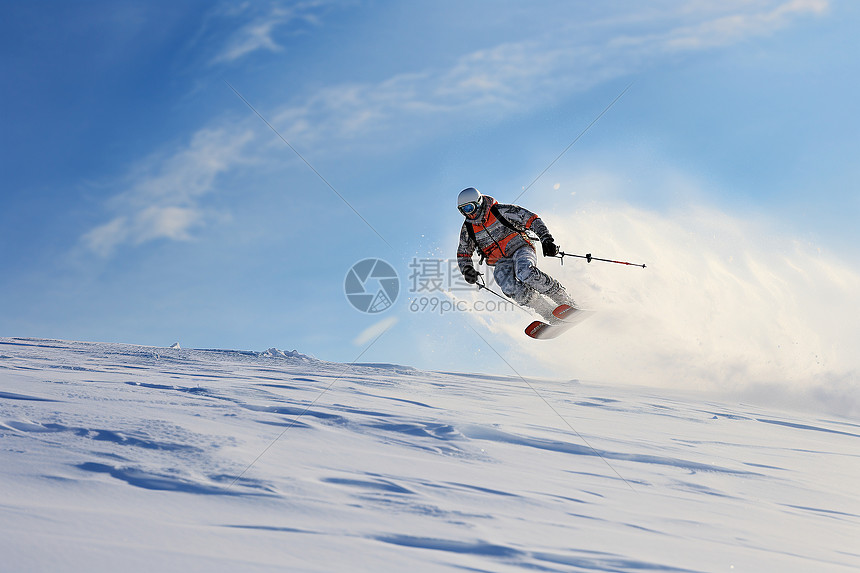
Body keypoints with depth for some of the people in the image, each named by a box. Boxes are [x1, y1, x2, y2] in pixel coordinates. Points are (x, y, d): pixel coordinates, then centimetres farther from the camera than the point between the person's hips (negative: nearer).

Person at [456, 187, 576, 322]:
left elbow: (533, 220, -6)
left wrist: (546, 239, -17)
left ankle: (568, 304, -22)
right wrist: (467, 269, -3)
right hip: (501, 263, 3)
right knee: (509, 288, -31)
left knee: (525, 273, -37)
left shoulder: (501, 211, -7)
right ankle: (553, 316, -25)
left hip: (520, 250, -3)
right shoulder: (467, 229, 5)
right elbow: (463, 255, 17)